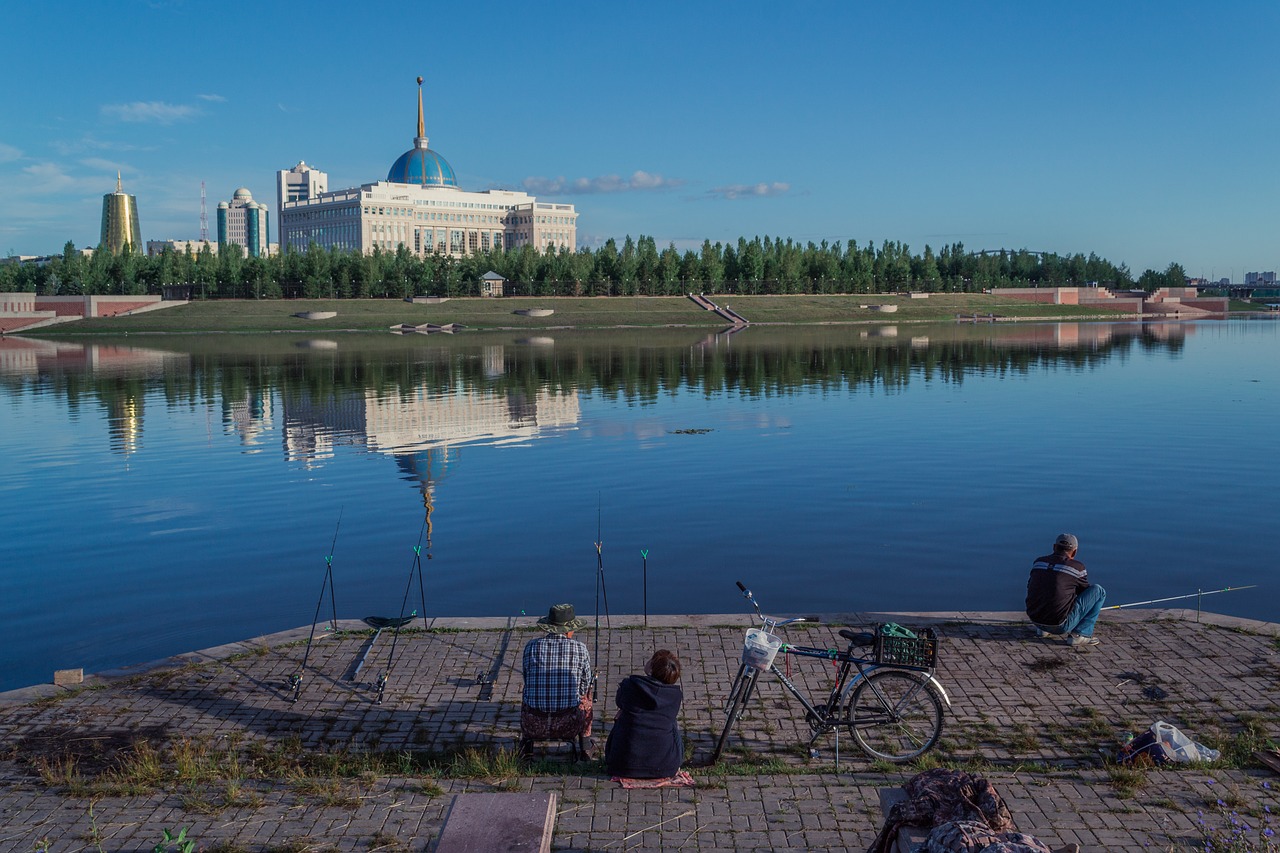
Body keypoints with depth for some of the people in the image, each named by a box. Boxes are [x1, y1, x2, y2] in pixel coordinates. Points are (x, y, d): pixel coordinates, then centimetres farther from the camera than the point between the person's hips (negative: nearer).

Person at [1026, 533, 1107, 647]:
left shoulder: (1038, 562, 8)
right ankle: (1079, 634, 0)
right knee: (1098, 591, 6)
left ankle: (1043, 630, 23)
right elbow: (1086, 593, 16)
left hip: (1035, 620, 6)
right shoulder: (1078, 567, -3)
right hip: (1061, 625, -6)